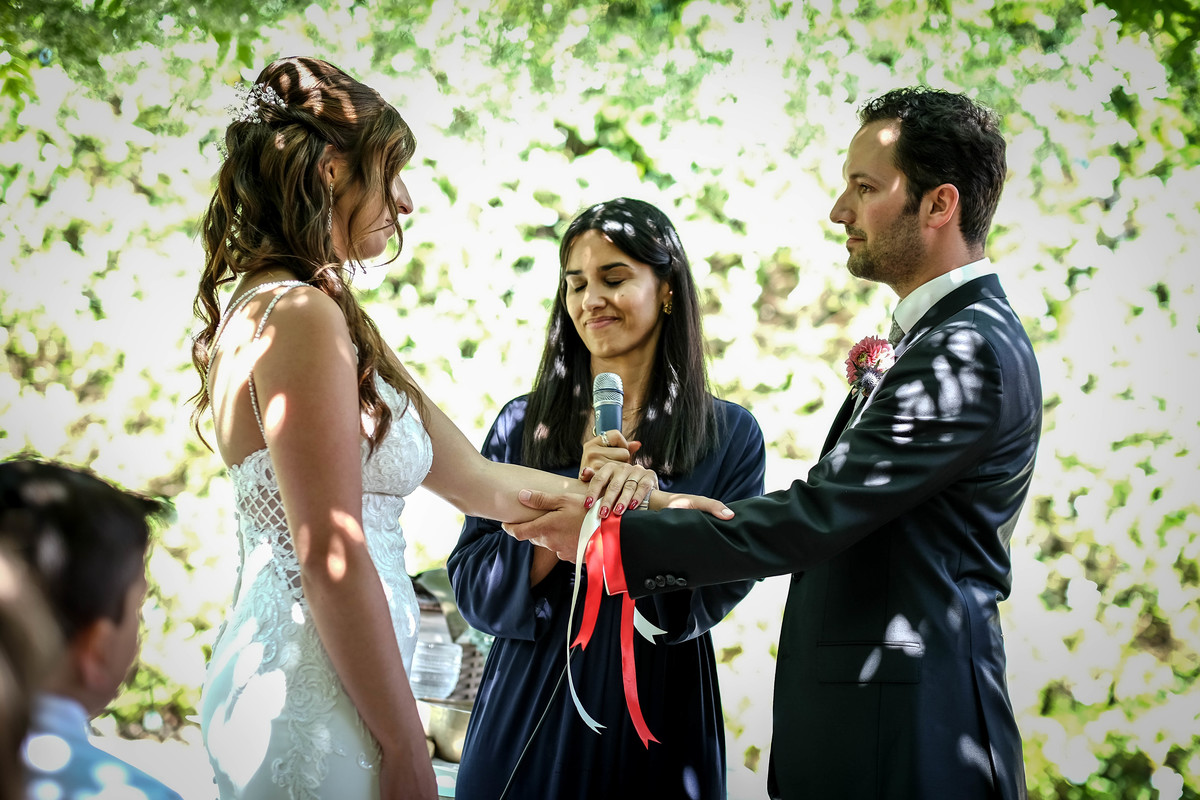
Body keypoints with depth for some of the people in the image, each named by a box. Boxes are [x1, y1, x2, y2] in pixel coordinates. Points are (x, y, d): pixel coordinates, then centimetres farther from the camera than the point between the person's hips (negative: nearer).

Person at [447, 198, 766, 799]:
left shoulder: (731, 435, -1)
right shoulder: (523, 426, 2)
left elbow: (715, 596, -9)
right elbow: (475, 591, -5)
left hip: (657, 722, -1)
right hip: (531, 715, 1)